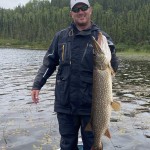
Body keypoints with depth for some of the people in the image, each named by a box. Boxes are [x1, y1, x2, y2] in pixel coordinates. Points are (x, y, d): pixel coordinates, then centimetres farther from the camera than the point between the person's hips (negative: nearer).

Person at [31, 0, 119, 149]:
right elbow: (49, 63, 10)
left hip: (91, 104, -1)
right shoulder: (61, 36, 5)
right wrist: (37, 85, 1)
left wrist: (110, 52, -22)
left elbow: (113, 69, -3)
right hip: (65, 103, 2)